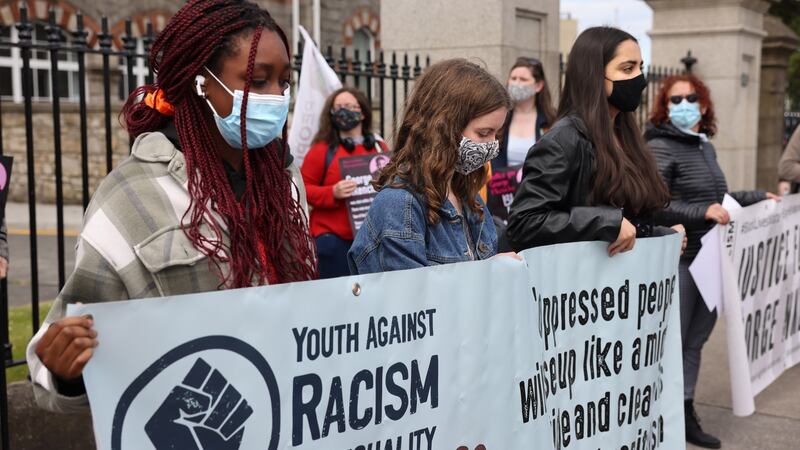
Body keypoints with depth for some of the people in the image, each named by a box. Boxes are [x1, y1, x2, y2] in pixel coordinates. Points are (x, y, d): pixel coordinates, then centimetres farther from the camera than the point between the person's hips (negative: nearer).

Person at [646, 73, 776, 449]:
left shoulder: (705, 146, 14)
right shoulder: (660, 147, -12)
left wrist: (757, 196, 29)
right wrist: (704, 213, -25)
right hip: (678, 260, -8)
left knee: (694, 341, 13)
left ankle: (686, 416, 23)